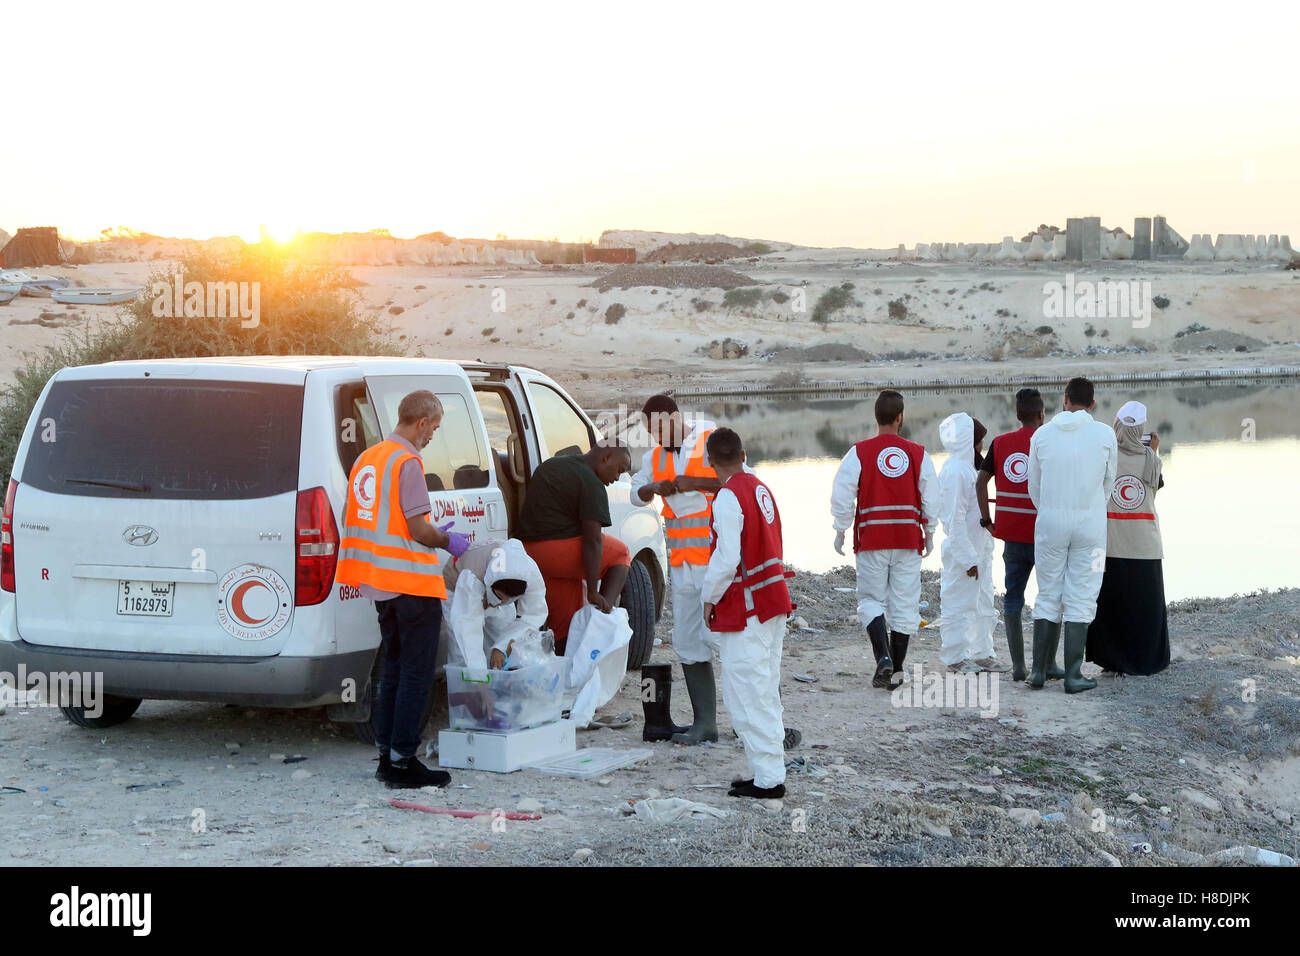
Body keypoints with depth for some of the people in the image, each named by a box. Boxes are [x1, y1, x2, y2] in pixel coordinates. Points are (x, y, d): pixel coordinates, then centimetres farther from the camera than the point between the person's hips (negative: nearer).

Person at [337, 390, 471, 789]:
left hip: (381, 584, 9)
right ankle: (402, 762, -2)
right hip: (413, 583, -9)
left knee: (394, 669, 16)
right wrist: (446, 540, 2)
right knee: (417, 673, -3)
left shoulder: (367, 458, 12)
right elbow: (418, 529, -19)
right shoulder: (407, 461, -15)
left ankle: (387, 755, 18)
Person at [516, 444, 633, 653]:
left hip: (529, 552, 8)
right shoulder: (591, 485, -10)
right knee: (620, 554, 13)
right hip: (560, 552, -8)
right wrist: (592, 591, -19)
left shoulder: (551, 464, 18)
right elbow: (592, 538, -17)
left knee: (563, 622, 14)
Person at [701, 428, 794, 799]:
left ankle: (768, 779, -4)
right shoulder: (761, 489, 10)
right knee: (766, 692, 15)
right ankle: (770, 772, 20)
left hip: (745, 608, -9)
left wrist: (710, 598, -6)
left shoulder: (728, 497, -16)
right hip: (774, 600, 9)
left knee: (747, 695, -4)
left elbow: (726, 558, -20)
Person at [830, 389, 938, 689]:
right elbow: (932, 498, 5)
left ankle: (883, 655, -12)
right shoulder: (918, 454, 0)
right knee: (904, 604, 8)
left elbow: (842, 496, -5)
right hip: (908, 539, 1)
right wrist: (929, 533, 18)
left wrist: (840, 531, 8)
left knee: (871, 599, 9)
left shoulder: (860, 452, -6)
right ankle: (895, 669, 12)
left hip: (871, 539, -1)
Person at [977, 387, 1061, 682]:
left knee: (1013, 597, 7)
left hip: (1011, 534, 3)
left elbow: (980, 481, 1)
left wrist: (986, 520, 8)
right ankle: (1049, 664, 5)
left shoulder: (1000, 443, 5)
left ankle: (1018, 666, 3)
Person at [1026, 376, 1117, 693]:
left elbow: (1034, 487, 8)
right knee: (1080, 599, 2)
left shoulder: (1042, 435, 1)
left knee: (1048, 596, 10)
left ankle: (1039, 670, 10)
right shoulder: (1105, 434, -3)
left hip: (1050, 522, 2)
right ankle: (1073, 675, 1)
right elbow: (1108, 483, 8)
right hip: (1090, 522, -1)